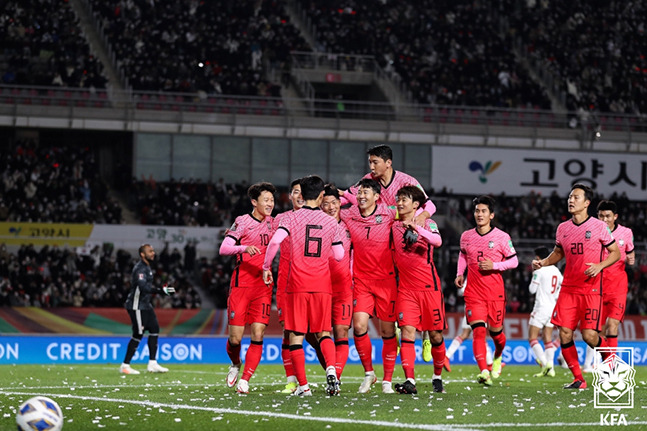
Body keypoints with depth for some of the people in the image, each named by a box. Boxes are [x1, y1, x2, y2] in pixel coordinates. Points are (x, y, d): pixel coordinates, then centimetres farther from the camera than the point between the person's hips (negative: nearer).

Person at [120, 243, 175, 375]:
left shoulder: (147, 267, 14)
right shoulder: (140, 269, -19)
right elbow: (143, 287, -33)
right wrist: (161, 290, -38)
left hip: (145, 305, 10)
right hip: (137, 306, -10)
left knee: (154, 329, 6)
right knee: (138, 334, -7)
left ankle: (152, 364, 9)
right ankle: (125, 366, -1)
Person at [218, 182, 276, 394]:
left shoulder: (271, 223, 11)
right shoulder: (243, 221, -5)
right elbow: (223, 249, -15)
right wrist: (244, 248, -33)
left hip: (263, 286, 4)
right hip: (241, 285, -4)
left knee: (258, 335, -9)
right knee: (235, 338, -3)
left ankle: (244, 380, -4)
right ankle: (235, 364, 28)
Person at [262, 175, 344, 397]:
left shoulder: (292, 218, -2)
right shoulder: (331, 222, 6)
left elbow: (275, 241, -16)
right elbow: (339, 255, 11)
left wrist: (266, 267, -3)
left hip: (298, 285, -2)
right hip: (322, 286, 2)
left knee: (296, 336, 4)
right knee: (323, 333, 11)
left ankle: (303, 385, 1)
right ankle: (331, 369, -16)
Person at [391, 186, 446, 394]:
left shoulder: (427, 224, -1)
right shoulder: (394, 226, 11)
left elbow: (437, 241, -23)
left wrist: (416, 228, -35)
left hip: (429, 287, -2)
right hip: (406, 289, 2)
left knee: (435, 335, 5)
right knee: (407, 332, -14)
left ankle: (437, 375, 26)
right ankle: (409, 381, -21)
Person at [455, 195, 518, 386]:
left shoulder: (501, 237, -4)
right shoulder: (466, 236, 6)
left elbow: (514, 261, 1)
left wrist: (494, 266, -14)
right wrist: (459, 274, 10)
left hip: (495, 293, -1)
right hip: (473, 292, 1)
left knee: (495, 331, 9)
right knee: (478, 330, -15)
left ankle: (498, 357, 44)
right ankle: (484, 372, -23)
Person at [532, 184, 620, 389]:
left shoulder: (599, 226, -5)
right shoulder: (562, 228, 8)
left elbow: (615, 253, 0)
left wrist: (600, 266, -16)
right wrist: (543, 263, 4)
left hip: (591, 289, -5)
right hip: (568, 288, 5)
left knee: (589, 335, -12)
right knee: (565, 333, -6)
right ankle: (578, 379, 6)